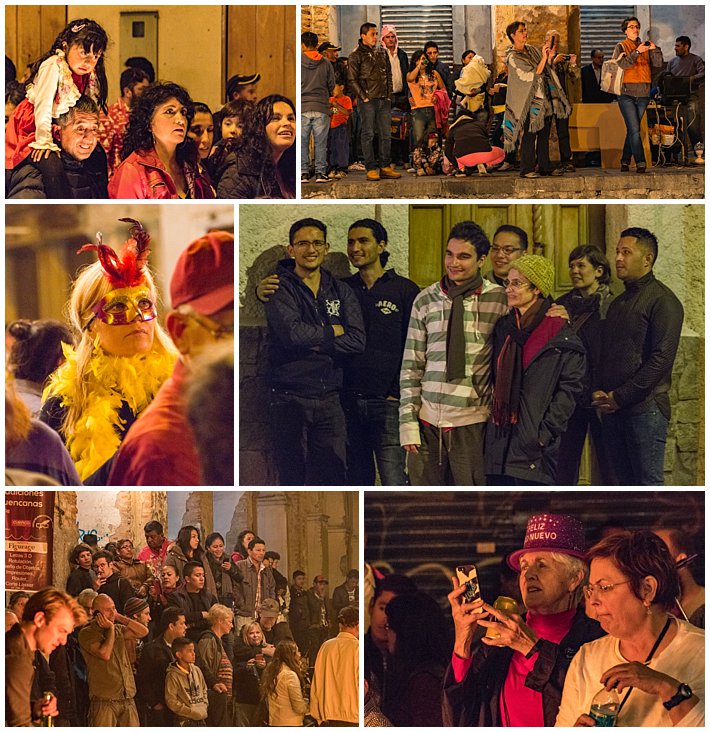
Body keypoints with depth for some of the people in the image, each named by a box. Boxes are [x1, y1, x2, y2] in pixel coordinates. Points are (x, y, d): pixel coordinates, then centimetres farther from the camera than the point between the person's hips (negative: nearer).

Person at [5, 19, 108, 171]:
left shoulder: (90, 75, -3)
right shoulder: (53, 66, -26)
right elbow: (43, 104, -28)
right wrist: (44, 140, -28)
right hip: (31, 126, -7)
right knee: (51, 163, -28)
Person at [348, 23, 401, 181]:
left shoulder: (382, 54, 16)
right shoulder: (356, 56, -2)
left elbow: (389, 75, 20)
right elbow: (352, 79, -6)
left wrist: (389, 95, 10)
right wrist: (363, 97, -12)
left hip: (384, 101, 6)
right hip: (368, 101, -6)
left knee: (386, 135, 5)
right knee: (368, 134, -4)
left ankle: (385, 167, 11)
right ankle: (371, 169, -2)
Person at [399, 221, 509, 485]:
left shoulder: (500, 299, -1)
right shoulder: (426, 300, 6)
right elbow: (411, 365, 7)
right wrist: (408, 420, 3)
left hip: (473, 423, -2)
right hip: (428, 420, 2)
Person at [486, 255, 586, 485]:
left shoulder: (561, 333, -4)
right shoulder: (503, 328, 15)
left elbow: (569, 388, -8)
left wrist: (545, 433, -13)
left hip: (534, 443, -6)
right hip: (499, 441, 6)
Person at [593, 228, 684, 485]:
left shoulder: (662, 300, -7)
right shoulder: (618, 303, 19)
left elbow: (661, 358, -15)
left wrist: (620, 397, -15)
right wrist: (598, 391, 3)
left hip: (645, 408, -8)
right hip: (611, 407, 8)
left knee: (648, 482, -7)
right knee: (624, 481, 10)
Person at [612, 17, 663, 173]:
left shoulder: (645, 47, 14)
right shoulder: (620, 47, 4)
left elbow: (658, 65, 6)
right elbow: (621, 64, -14)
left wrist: (655, 50, -10)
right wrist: (637, 52, -20)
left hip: (643, 94, 4)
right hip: (627, 94, -4)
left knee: (632, 130, 6)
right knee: (634, 130, -12)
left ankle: (625, 161, 13)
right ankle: (640, 163, -14)